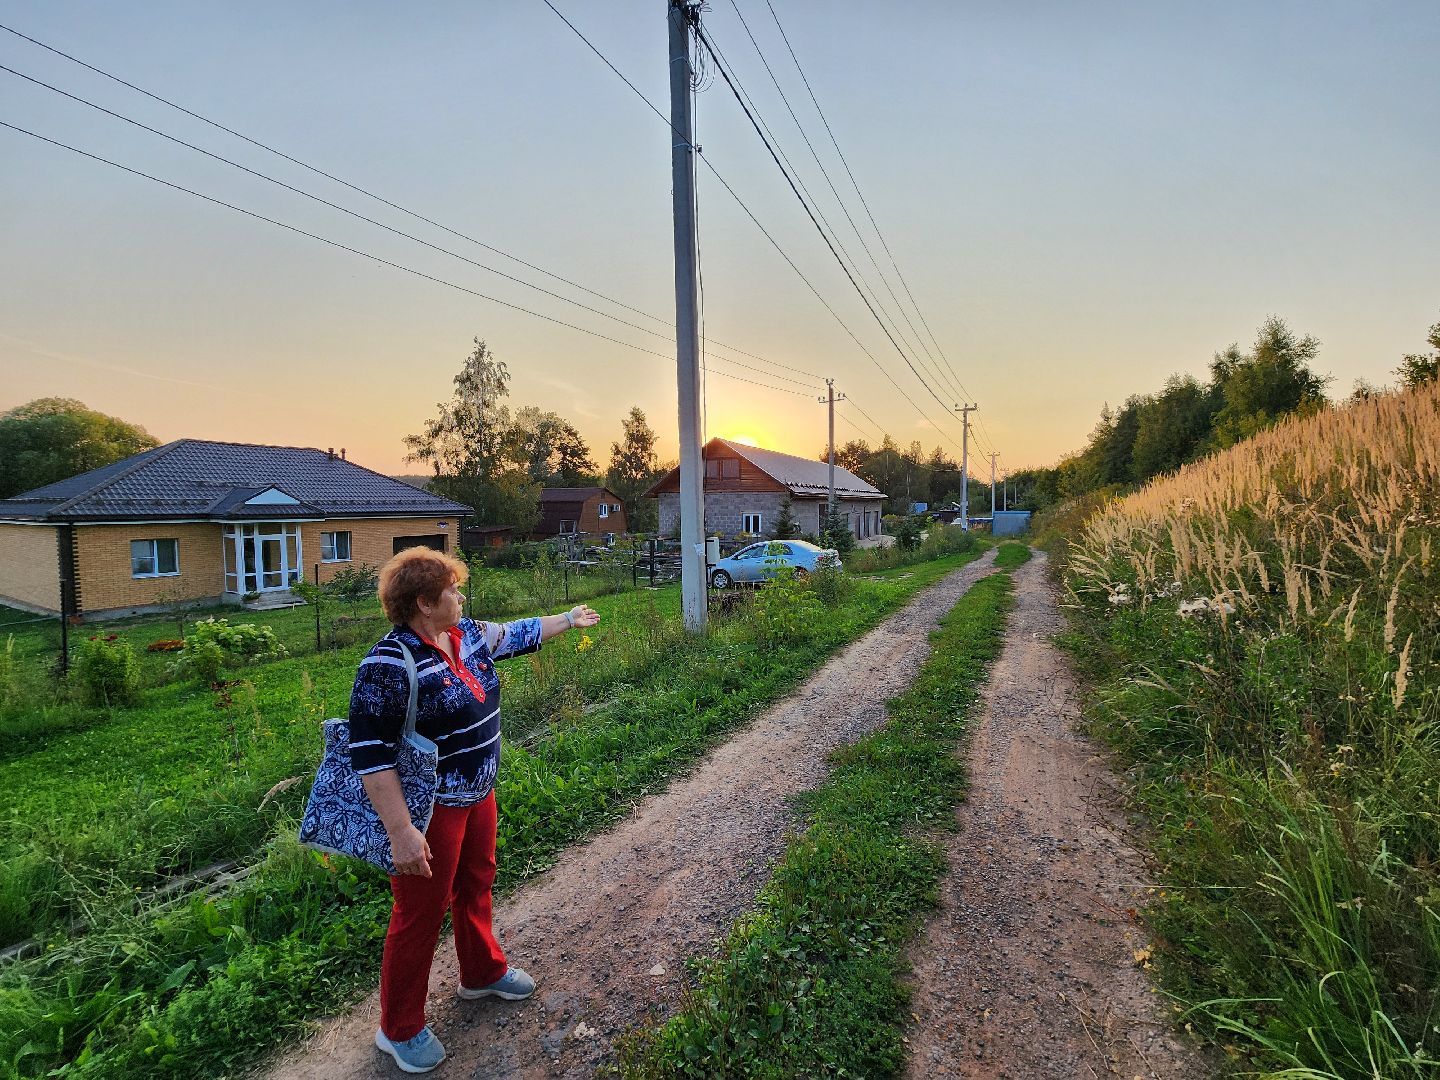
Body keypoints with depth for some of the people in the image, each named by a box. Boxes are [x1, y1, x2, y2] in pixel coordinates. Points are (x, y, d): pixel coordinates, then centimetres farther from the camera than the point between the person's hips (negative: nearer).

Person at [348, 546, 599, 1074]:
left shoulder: (468, 635, -2)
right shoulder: (390, 664, -26)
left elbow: (515, 635, 18)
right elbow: (369, 753, -25)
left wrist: (568, 619, 26)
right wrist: (401, 832, -26)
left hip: (477, 794, 8)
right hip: (429, 809, -8)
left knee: (476, 886, 25)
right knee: (421, 913, 9)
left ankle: (483, 972, 50)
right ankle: (399, 1029, 32)